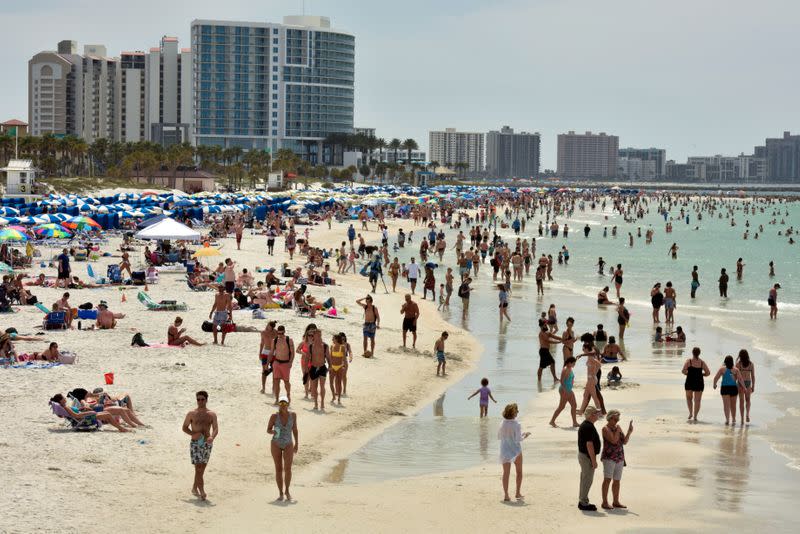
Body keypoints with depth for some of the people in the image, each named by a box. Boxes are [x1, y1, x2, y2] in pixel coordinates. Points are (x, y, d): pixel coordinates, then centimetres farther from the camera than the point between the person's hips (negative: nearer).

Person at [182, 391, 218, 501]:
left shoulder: (212, 414, 5)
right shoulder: (191, 414, 1)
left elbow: (215, 428, -3)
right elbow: (185, 427, 6)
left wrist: (212, 437, -25)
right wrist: (193, 434, -13)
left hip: (207, 443, 3)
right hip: (195, 443, -3)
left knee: (201, 468, 10)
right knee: (198, 468, -12)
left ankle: (194, 488, 29)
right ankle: (202, 492, -18)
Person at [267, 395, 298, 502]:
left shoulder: (292, 415, -4)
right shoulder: (274, 416, -10)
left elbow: (295, 429, 6)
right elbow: (268, 430, -3)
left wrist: (297, 444, 7)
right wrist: (273, 431, -25)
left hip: (288, 445, 1)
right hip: (276, 444, -1)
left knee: (288, 468, -15)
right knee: (278, 469, 1)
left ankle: (287, 490, 3)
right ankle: (281, 493, 12)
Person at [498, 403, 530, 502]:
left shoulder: (502, 425, -5)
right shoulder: (516, 425, -17)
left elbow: (499, 437, 5)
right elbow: (518, 439, -18)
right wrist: (524, 435, 1)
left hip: (505, 450, 3)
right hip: (516, 450, -3)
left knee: (506, 472, 5)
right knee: (519, 471, 17)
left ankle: (506, 495, -1)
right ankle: (518, 493, 20)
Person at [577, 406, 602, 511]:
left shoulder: (584, 425, 13)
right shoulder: (589, 427, -21)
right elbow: (589, 444, -24)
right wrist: (594, 461, -21)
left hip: (582, 454, 11)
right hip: (587, 456, -11)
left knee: (585, 479, 16)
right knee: (587, 480, -5)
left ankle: (582, 501, 23)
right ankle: (584, 503, -1)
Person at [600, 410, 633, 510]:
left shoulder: (618, 427, 13)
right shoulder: (606, 429, -8)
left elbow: (624, 442, 8)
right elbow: (613, 440, -21)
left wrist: (629, 432, -4)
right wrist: (618, 430, -12)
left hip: (619, 458, 7)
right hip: (609, 457, -7)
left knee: (617, 480, 11)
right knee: (607, 479, -13)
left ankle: (616, 502, 19)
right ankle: (604, 502, -14)